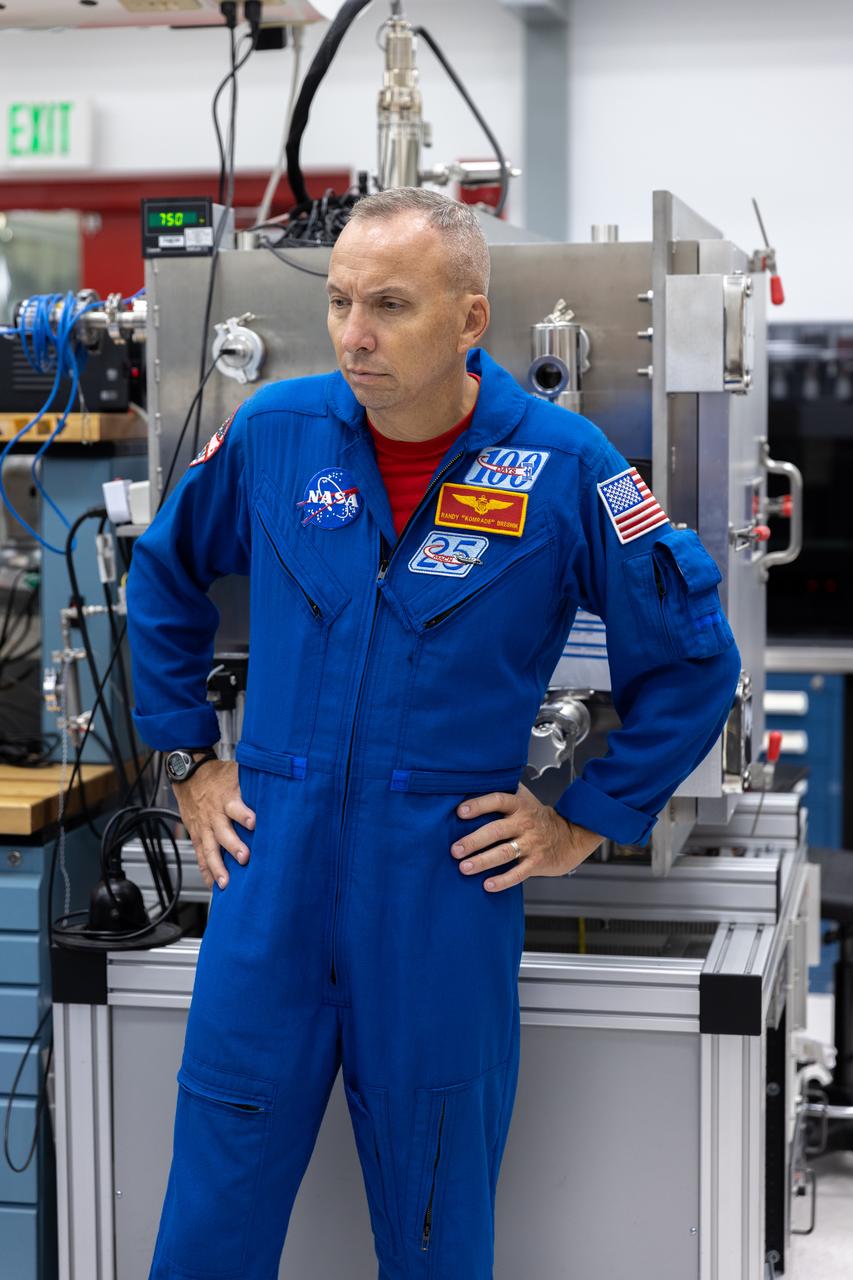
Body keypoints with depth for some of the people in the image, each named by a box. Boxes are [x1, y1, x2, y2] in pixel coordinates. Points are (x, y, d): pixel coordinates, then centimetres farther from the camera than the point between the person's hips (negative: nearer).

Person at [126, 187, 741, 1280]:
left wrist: (586, 823, -1)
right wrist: (189, 760, 13)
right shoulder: (275, 431, -1)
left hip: (448, 883, -1)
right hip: (271, 871, 2)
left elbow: (691, 660, 1)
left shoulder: (563, 465, -7)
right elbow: (165, 578, 17)